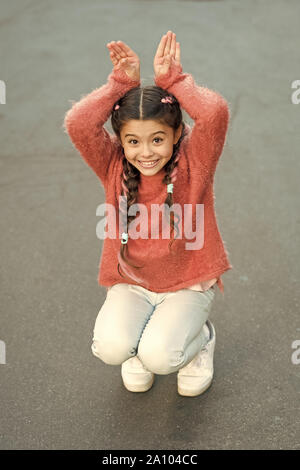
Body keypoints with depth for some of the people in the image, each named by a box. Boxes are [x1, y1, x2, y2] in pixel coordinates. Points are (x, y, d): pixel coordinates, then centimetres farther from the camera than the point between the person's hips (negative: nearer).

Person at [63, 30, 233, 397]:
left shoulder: (193, 163, -14)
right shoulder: (114, 167, -9)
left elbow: (215, 113, -32)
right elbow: (77, 123, -23)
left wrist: (172, 79, -24)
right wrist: (121, 83, -24)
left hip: (187, 283, -2)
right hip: (130, 283, 2)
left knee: (160, 356, -23)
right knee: (110, 348, -23)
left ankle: (200, 338, 13)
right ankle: (136, 343, 15)